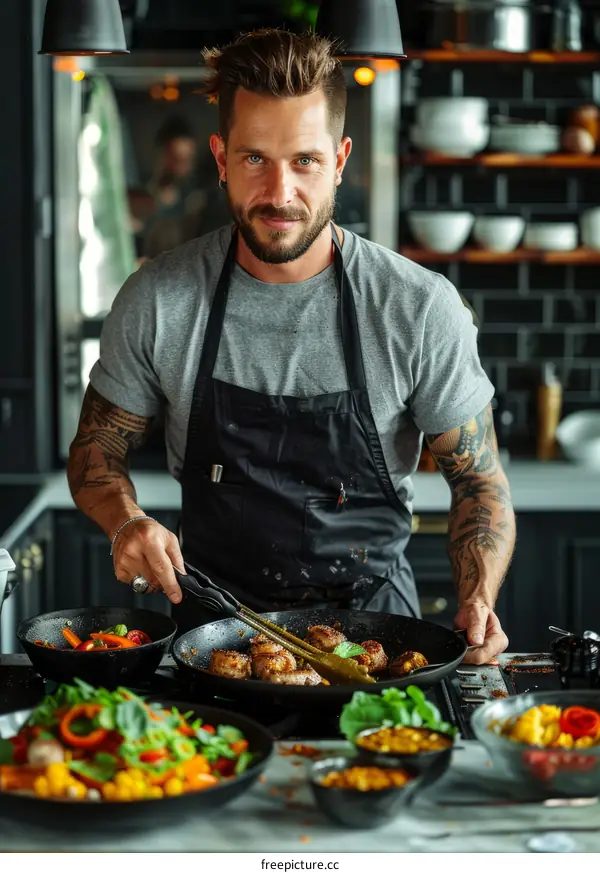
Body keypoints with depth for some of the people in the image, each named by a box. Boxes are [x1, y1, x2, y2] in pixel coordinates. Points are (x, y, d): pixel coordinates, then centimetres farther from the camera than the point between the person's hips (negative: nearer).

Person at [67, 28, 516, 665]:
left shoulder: (422, 309, -9)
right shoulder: (156, 302, -5)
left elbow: (478, 479, 0)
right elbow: (97, 451, 7)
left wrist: (477, 603, -17)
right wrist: (126, 522, -15)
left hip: (371, 614, 0)